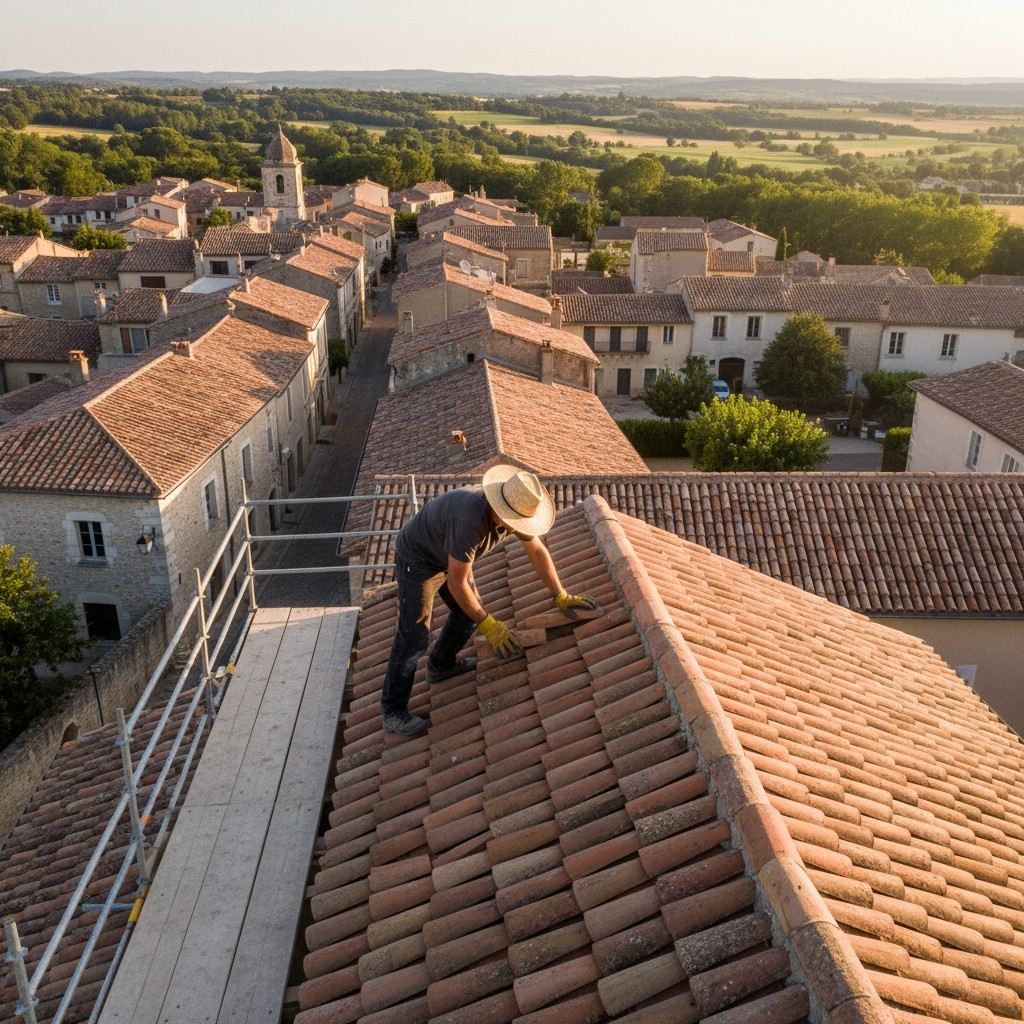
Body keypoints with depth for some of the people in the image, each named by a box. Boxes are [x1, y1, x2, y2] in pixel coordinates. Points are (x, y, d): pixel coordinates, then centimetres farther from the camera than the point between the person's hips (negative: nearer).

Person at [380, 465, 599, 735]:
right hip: (417, 559, -8)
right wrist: (488, 626, -27)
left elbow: (537, 551, -2)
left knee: (468, 612, 17)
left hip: (448, 555, 8)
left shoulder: (516, 510, -17)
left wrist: (561, 597, -1)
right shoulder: (471, 521, -42)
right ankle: (393, 712, 4)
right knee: (414, 637, -8)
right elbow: (456, 583, -34)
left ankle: (441, 665, 41)